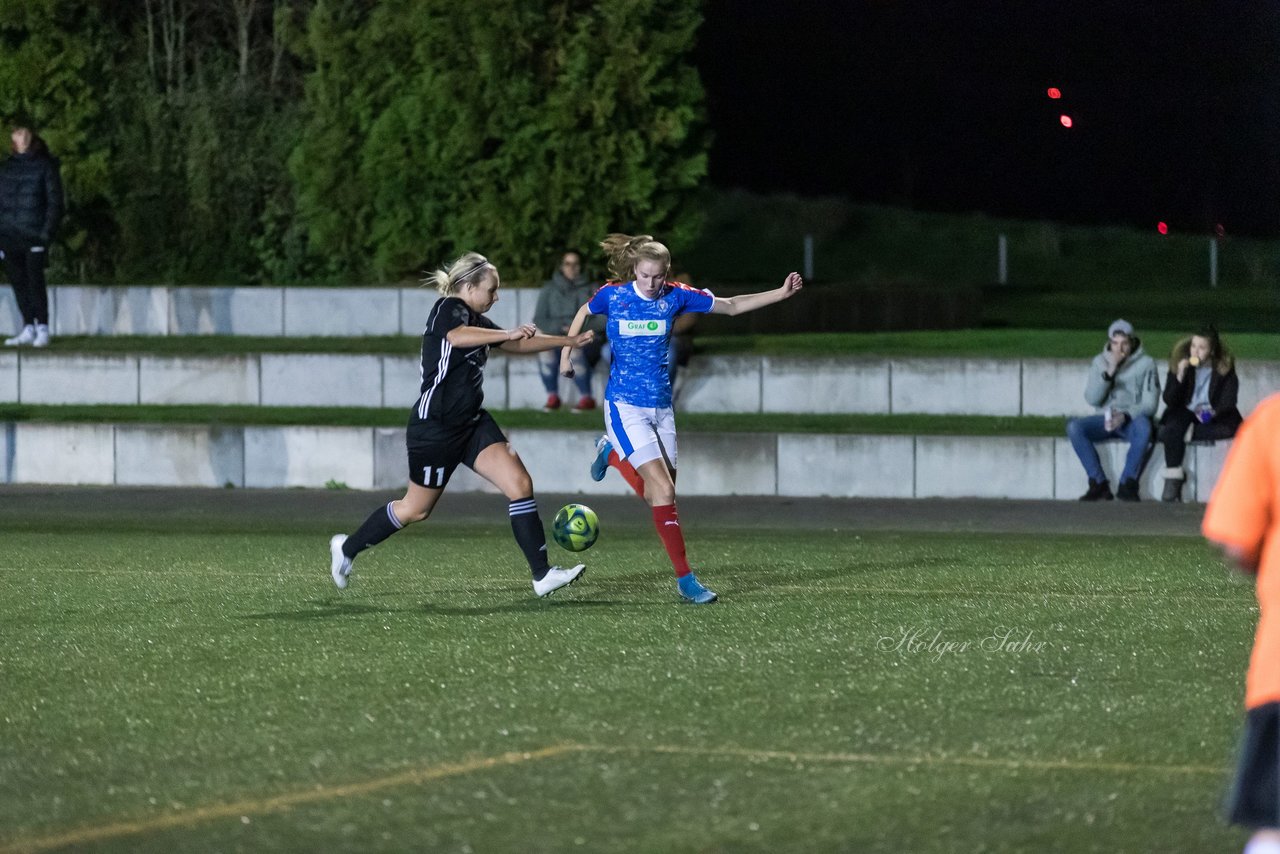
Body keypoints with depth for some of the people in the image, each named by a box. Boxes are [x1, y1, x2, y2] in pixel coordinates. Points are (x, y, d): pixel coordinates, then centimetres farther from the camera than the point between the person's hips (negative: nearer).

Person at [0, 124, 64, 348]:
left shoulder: (45, 166, 0)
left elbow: (55, 201, -2)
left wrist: (47, 231, -11)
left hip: (34, 236, -4)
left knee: (35, 281, -7)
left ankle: (42, 329, -2)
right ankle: (28, 328, 14)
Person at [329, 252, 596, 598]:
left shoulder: (475, 320, 15)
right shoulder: (448, 308, -11)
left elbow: (520, 344, 27)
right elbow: (457, 336, -35)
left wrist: (569, 341, 25)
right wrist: (508, 334, -33)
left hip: (471, 424, 8)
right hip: (435, 427, -8)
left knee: (520, 484, -9)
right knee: (416, 509, 5)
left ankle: (542, 575, -11)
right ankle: (347, 548, 28)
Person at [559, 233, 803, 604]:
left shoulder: (675, 296, -3)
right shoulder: (612, 295, -8)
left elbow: (731, 306, 5)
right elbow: (584, 312, 14)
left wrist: (781, 293, -2)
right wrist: (565, 354, 11)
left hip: (661, 406, 4)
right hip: (625, 406, -4)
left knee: (657, 495, 6)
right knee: (664, 491, -16)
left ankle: (612, 453, 34)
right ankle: (685, 579, -11)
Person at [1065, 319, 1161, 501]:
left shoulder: (1146, 364, 0)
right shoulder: (1100, 361, 9)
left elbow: (1149, 404, -6)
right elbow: (1092, 399, -1)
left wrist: (1125, 416, -24)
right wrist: (1109, 371, -12)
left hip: (1132, 420, -3)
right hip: (1105, 418, 3)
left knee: (1143, 425, -39)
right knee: (1073, 427, -27)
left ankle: (1127, 484, -29)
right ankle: (1098, 483, -24)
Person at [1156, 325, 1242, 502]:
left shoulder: (1225, 367, -5)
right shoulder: (1179, 364, -2)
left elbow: (1228, 401, -9)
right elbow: (1169, 400, -6)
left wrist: (1213, 412, -29)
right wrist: (1179, 376, -22)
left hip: (1212, 416, 0)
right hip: (1185, 413, 0)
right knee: (1173, 429, -32)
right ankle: (1173, 478, -32)